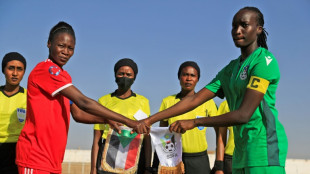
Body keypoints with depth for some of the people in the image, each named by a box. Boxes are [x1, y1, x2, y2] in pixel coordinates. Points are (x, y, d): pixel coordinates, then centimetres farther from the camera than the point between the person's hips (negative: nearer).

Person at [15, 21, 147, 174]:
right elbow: (83, 103, -20)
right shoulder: (47, 69, -13)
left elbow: (77, 114, 18)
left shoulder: (64, 76, 17)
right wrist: (129, 122, -19)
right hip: (35, 157, -9)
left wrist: (108, 120, 4)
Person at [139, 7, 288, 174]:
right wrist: (150, 120, 4)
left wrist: (194, 122, -13)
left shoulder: (264, 60, -8)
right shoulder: (231, 69, 17)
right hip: (242, 150, 8)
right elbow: (194, 99, 11)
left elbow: (244, 115, -16)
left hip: (264, 147, -8)